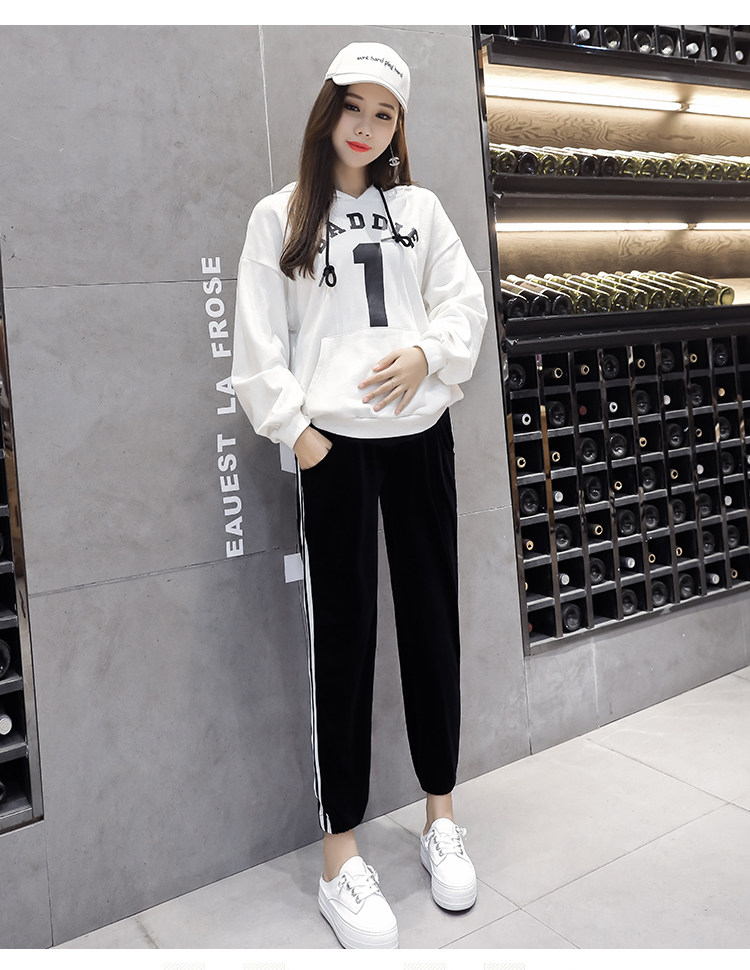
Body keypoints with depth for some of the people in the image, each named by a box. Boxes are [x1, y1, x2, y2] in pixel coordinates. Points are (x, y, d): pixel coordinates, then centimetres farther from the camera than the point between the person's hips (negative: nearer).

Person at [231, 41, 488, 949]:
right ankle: (340, 857, 10)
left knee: (432, 618, 7)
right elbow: (259, 337, 0)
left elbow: (465, 301, 10)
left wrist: (425, 354, -10)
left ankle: (441, 816, 24)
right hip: (333, 441, -3)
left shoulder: (420, 207, 13)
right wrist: (297, 430, -10)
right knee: (342, 633, -1)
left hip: (420, 433, 3)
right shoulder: (279, 216, 6)